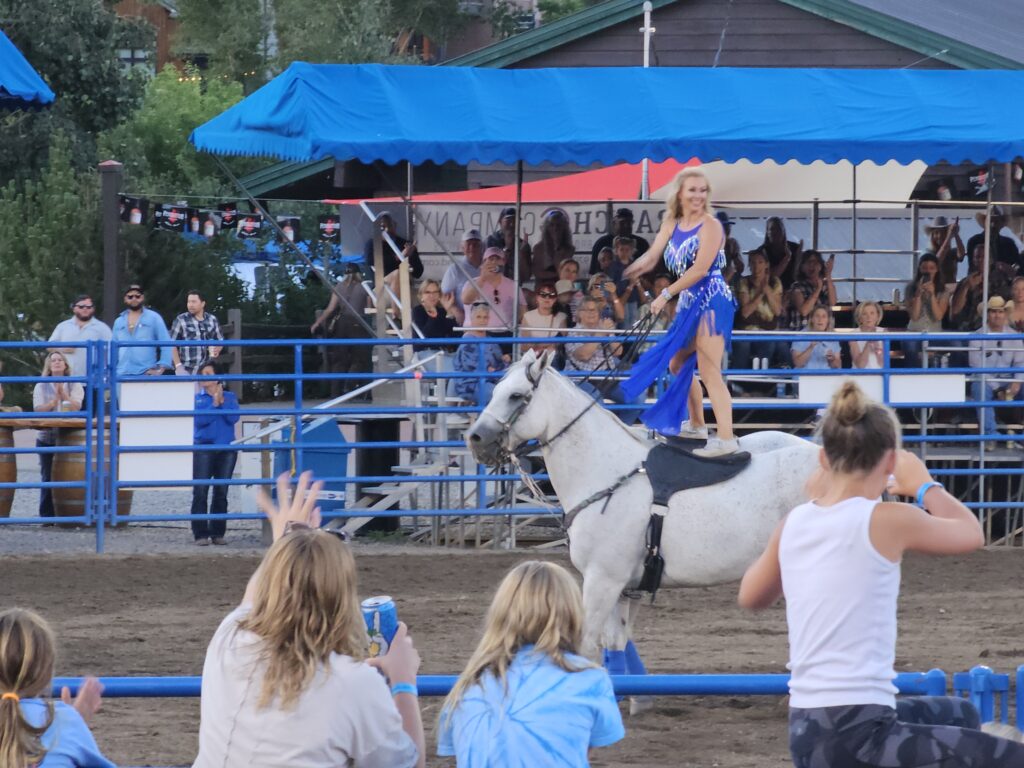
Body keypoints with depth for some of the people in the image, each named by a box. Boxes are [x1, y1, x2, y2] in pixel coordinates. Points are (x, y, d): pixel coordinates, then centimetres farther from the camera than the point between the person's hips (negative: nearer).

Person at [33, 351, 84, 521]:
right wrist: (55, 400, -14)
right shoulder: (41, 387, 8)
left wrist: (63, 393, -14)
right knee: (47, 477, -1)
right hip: (47, 438, 1)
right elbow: (38, 409, -3)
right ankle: (47, 516, 3)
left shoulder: (74, 385, 7)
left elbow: (76, 407, -7)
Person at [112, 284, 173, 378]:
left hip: (146, 374, -4)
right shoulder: (119, 322, 17)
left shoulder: (154, 318, 5)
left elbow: (166, 345, 1)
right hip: (122, 375, 4)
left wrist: (161, 369, -10)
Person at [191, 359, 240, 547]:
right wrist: (215, 404, -13)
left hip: (227, 448, 2)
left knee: (221, 492, 4)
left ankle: (218, 533, 10)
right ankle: (201, 533, -7)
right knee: (200, 491, -9)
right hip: (203, 447, -2)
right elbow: (200, 419, -10)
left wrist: (222, 402, -14)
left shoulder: (229, 397, 8)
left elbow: (233, 418, -6)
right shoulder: (196, 398, 5)